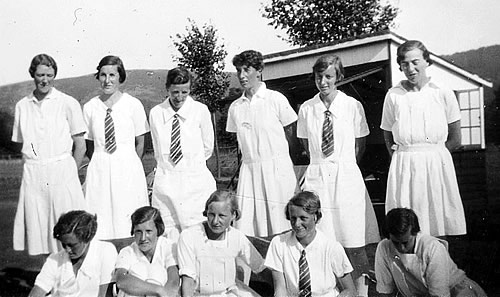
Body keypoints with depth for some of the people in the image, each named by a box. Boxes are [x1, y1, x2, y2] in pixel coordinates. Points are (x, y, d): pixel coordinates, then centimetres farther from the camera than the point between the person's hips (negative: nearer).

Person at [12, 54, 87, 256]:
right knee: (37, 228, 3)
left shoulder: (68, 104, -1)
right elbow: (21, 144, 16)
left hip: (62, 172, -3)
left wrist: (69, 174, 1)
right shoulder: (22, 106, 11)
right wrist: (33, 168, 5)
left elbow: (80, 145, 2)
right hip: (33, 176, 3)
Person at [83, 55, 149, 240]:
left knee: (128, 223, -2)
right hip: (99, 170, 2)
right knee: (100, 223, -1)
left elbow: (140, 143, 6)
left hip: (128, 169, -2)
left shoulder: (133, 105, -1)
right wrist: (102, 163, 6)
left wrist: (129, 164, 7)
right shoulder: (89, 108, 5)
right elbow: (90, 144, 12)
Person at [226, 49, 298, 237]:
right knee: (244, 228, -1)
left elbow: (291, 132, 4)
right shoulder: (235, 107, 9)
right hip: (248, 168, 4)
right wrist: (249, 156, 9)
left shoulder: (275, 99, -2)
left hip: (276, 169, -3)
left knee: (280, 229, -1)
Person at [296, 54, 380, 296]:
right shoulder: (306, 109, 3)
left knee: (353, 242, 1)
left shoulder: (353, 106, -2)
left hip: (347, 176, -1)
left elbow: (359, 145, 8)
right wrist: (322, 164, 12)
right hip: (317, 176, 2)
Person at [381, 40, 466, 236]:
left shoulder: (443, 94, 2)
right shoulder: (393, 95, 3)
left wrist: (431, 155, 2)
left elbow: (455, 139, 6)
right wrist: (406, 158, -1)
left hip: (437, 166, 0)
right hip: (403, 168, 0)